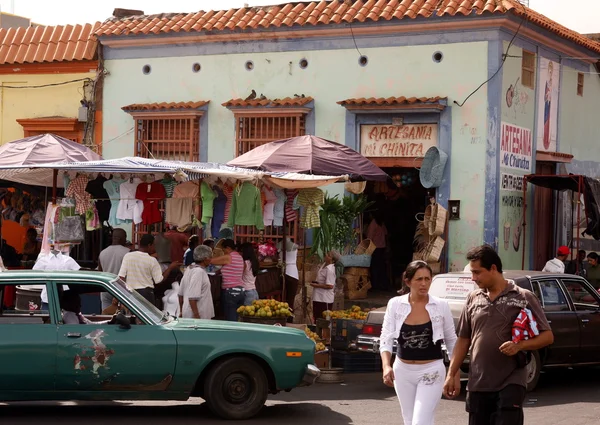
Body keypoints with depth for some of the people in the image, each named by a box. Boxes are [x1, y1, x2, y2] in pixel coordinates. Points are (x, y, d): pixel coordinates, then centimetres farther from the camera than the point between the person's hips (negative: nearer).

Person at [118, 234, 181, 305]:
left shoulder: (127, 256, -3)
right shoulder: (152, 260, -9)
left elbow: (121, 276, -4)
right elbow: (158, 280, -4)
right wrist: (170, 268, 6)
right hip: (146, 293, -3)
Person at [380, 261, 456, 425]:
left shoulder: (441, 305, -7)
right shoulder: (395, 304, -5)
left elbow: (451, 341, 3)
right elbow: (386, 339, -7)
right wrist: (386, 366, -24)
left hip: (431, 371, -3)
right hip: (403, 371, 3)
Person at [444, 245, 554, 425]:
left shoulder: (523, 298, -3)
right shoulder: (473, 299, 10)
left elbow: (547, 336, -2)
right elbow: (463, 340, 15)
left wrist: (519, 346, -19)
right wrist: (451, 374, 8)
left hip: (511, 383, -4)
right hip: (478, 385, 5)